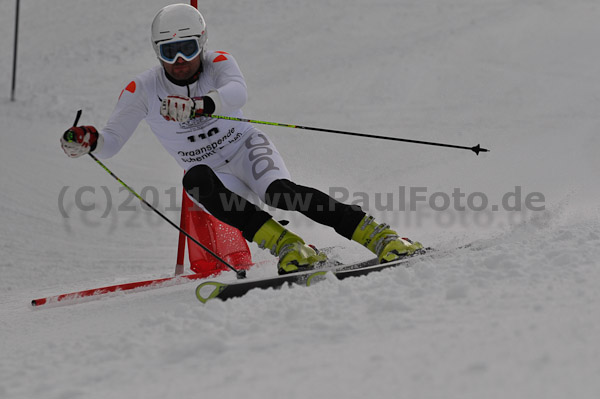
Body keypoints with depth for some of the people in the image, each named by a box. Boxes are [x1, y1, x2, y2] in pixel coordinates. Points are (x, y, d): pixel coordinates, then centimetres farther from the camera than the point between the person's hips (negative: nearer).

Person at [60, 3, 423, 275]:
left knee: (280, 191, -33)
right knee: (196, 180, -35)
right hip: (213, 172, 2)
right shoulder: (144, 90, -8)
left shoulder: (218, 63, -12)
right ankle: (288, 247, -42)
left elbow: (237, 93, -36)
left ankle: (379, 236, -35)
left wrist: (198, 105, -56)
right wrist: (86, 141, -29)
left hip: (247, 150, -2)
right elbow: (110, 142, -5)